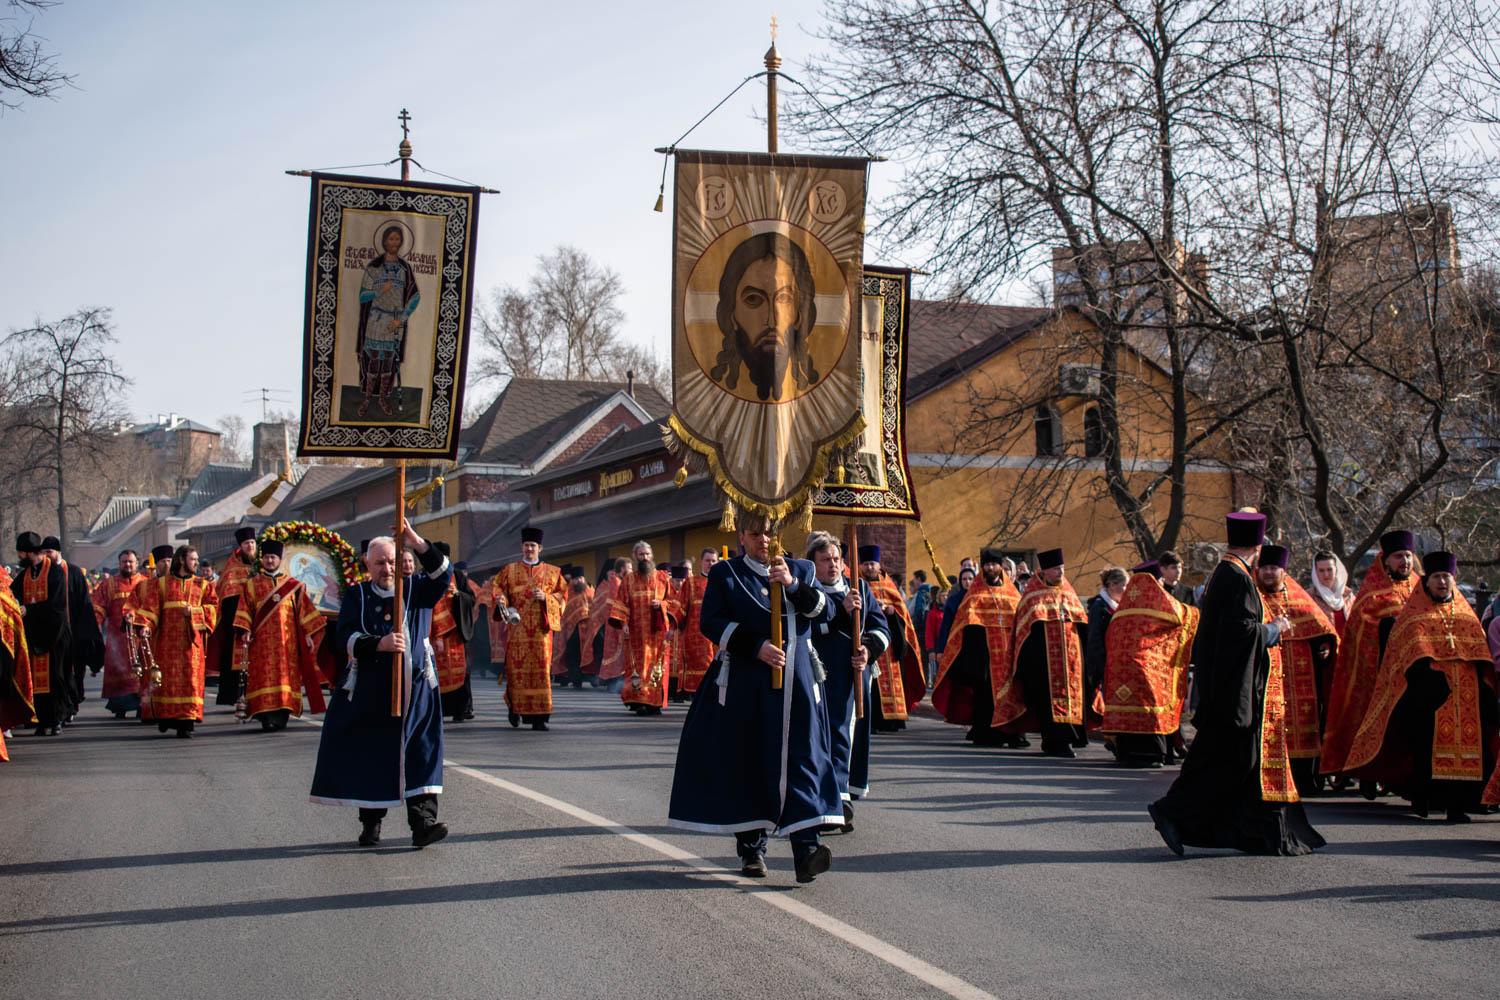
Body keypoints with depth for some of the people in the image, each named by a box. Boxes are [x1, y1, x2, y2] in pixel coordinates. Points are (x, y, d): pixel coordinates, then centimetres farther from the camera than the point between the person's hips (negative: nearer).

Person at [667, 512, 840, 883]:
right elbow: (711, 622, -4)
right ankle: (751, 848, 15)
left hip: (796, 685, 1)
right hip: (745, 685, -1)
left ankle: (806, 850, -18)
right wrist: (755, 646, -16)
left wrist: (793, 585, -15)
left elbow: (824, 611, 1)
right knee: (746, 764, 3)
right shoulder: (724, 573, 7)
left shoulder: (800, 570, 13)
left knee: (801, 761, -10)